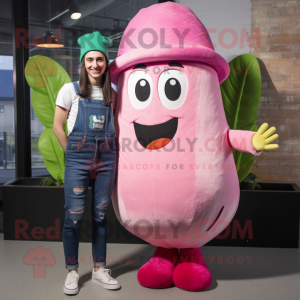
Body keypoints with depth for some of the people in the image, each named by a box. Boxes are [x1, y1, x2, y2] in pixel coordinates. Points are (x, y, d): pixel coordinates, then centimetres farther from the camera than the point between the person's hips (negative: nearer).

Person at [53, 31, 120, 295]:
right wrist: (74, 154, 0)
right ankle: (72, 272, 13)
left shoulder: (111, 94, 10)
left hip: (106, 160, 3)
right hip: (78, 160, -3)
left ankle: (99, 270, 21)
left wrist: (110, 152, 3)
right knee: (74, 216, -3)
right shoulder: (71, 90, 2)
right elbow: (57, 126, 2)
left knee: (100, 215, 8)